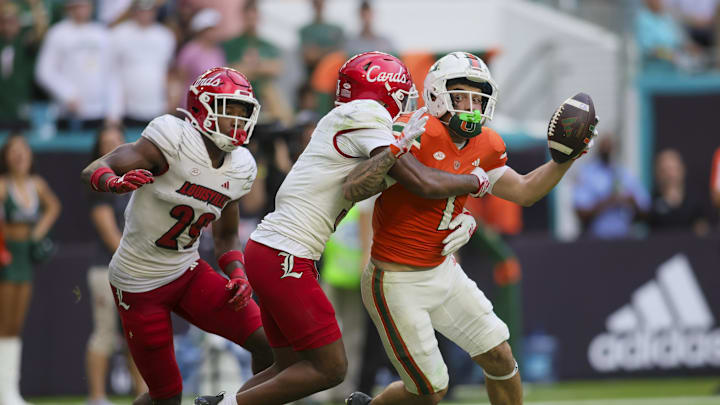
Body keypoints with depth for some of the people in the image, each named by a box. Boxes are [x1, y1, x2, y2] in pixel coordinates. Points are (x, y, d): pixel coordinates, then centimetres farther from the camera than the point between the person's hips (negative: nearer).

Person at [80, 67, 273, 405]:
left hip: (188, 272, 6)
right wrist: (115, 183, -46)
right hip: (139, 284, -6)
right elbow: (93, 171, -23)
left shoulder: (238, 168, 1)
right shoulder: (174, 141, -20)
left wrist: (237, 276, -3)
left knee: (269, 343, -9)